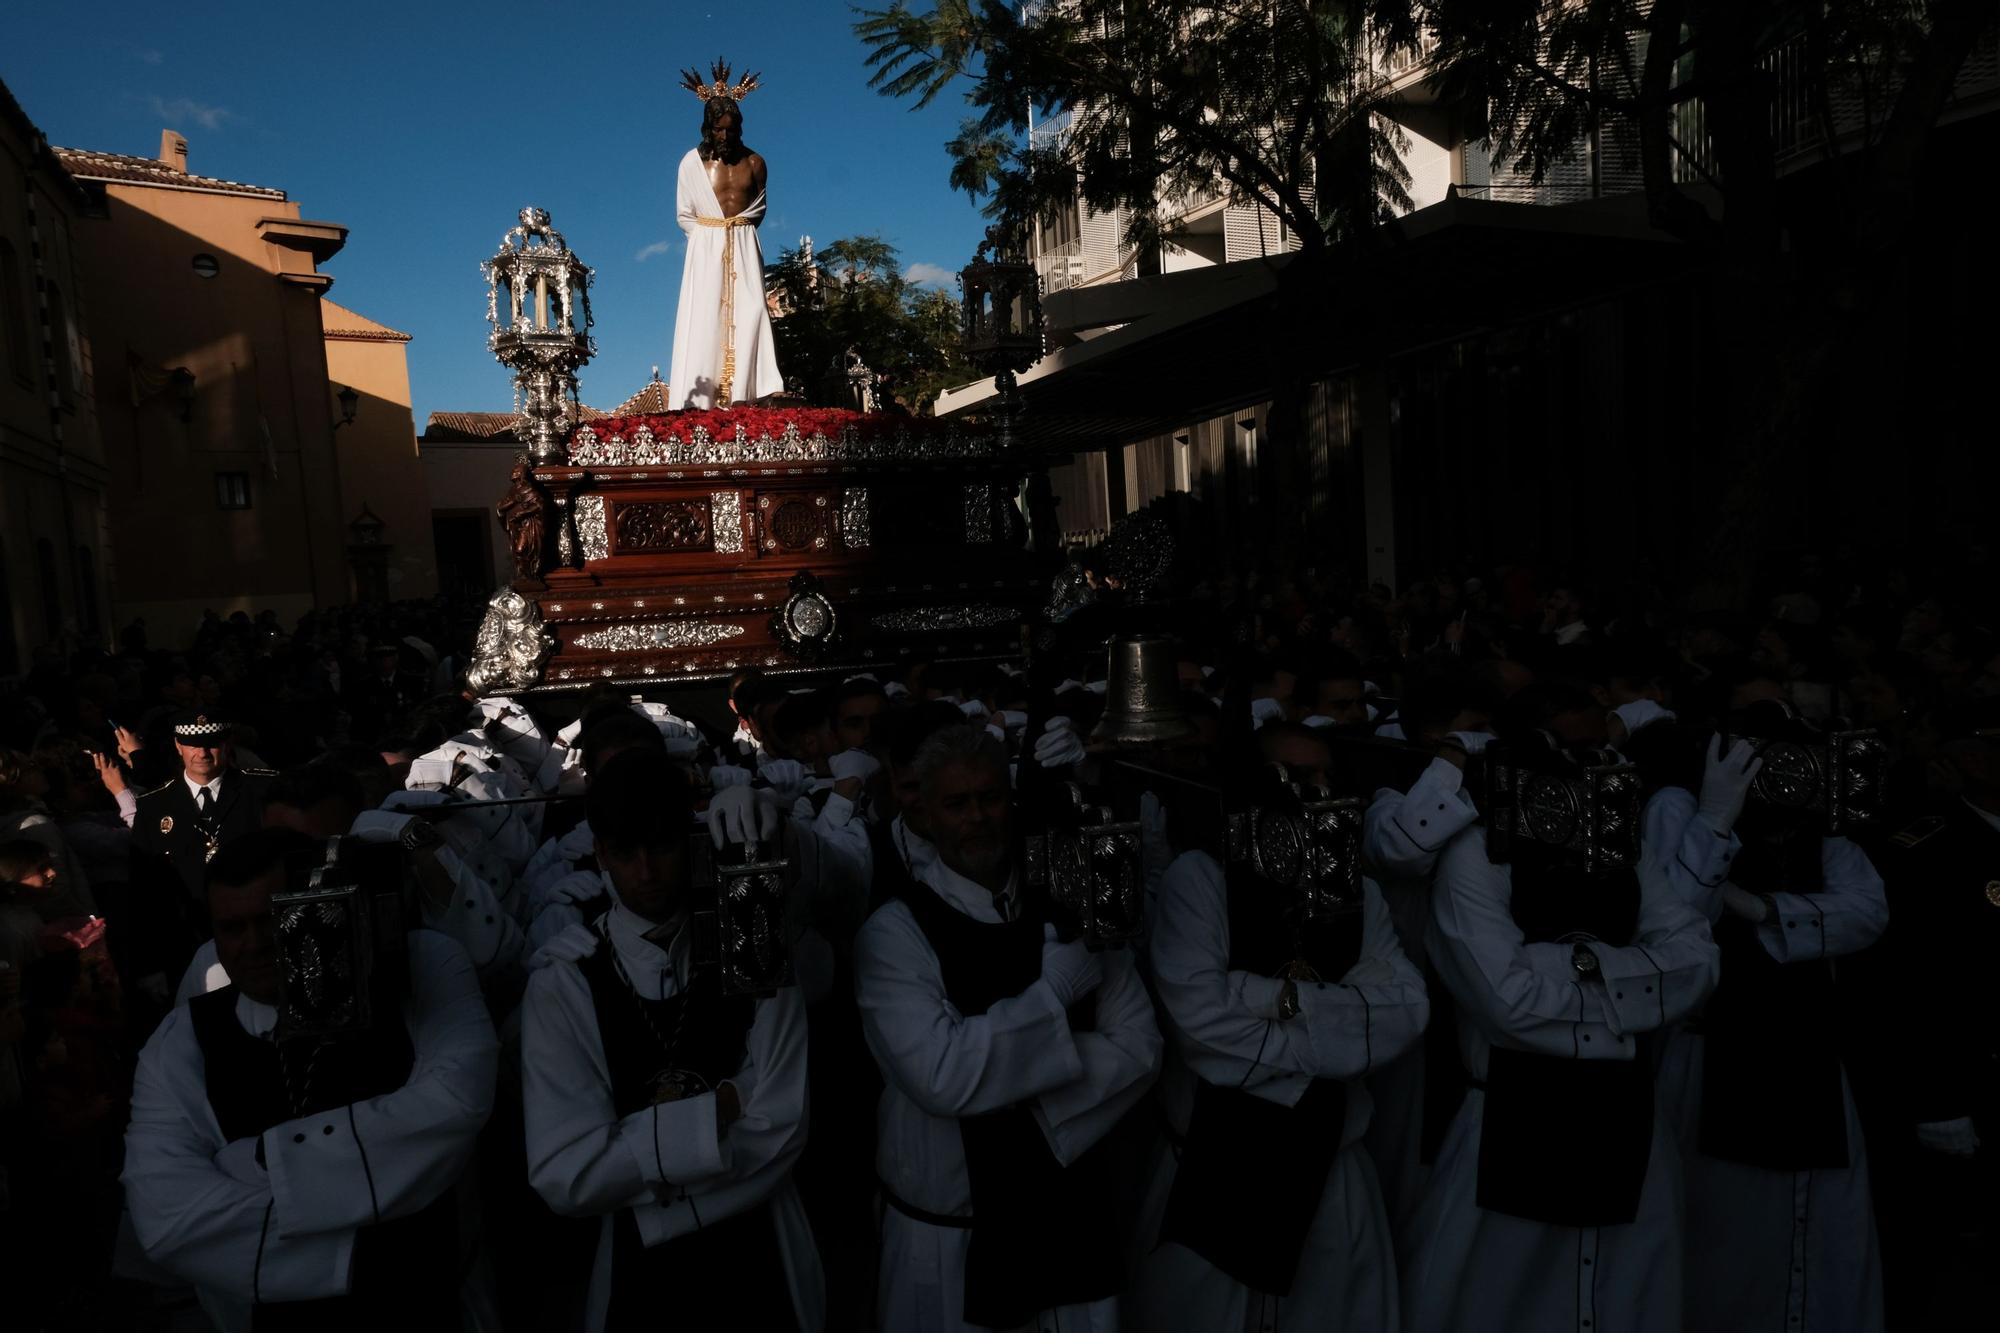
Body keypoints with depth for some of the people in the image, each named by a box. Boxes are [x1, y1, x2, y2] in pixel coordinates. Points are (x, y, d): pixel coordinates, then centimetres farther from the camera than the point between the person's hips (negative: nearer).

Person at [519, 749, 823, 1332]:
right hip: (636, 1262, -1)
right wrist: (716, 1111, -16)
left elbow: (780, 1130, -13)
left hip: (759, 1258, 1)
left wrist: (646, 1139, -14)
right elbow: (564, 1177, -16)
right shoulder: (561, 986, -12)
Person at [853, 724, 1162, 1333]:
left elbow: (1139, 1050, -5)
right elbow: (941, 1077, -24)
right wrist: (1053, 989, -20)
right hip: (950, 1236, -3)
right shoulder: (894, 931, -14)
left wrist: (1033, 1104, -16)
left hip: (1073, 1215, 4)